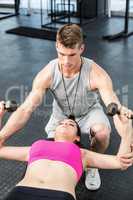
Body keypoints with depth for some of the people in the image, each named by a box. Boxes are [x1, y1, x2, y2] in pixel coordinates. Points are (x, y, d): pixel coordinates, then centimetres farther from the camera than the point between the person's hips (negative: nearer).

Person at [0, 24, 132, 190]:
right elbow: (25, 109, -31)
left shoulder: (96, 74, -32)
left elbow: (114, 106, -40)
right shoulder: (47, 74, -28)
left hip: (89, 111, -1)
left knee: (102, 133, -32)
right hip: (61, 114, 2)